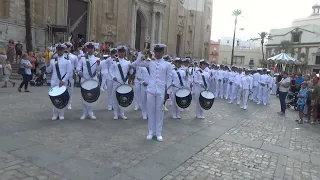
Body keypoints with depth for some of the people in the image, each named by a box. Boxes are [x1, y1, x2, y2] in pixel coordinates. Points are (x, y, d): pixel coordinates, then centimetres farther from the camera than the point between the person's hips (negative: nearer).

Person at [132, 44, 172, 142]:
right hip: (150, 90, 1)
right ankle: (151, 132, 20)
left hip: (161, 91, -1)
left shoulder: (167, 64, 4)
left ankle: (158, 133, 16)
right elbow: (135, 64, 6)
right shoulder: (150, 62, 7)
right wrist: (141, 55, -5)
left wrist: (167, 91, 1)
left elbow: (169, 78, 6)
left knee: (159, 111, 5)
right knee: (150, 111, 7)